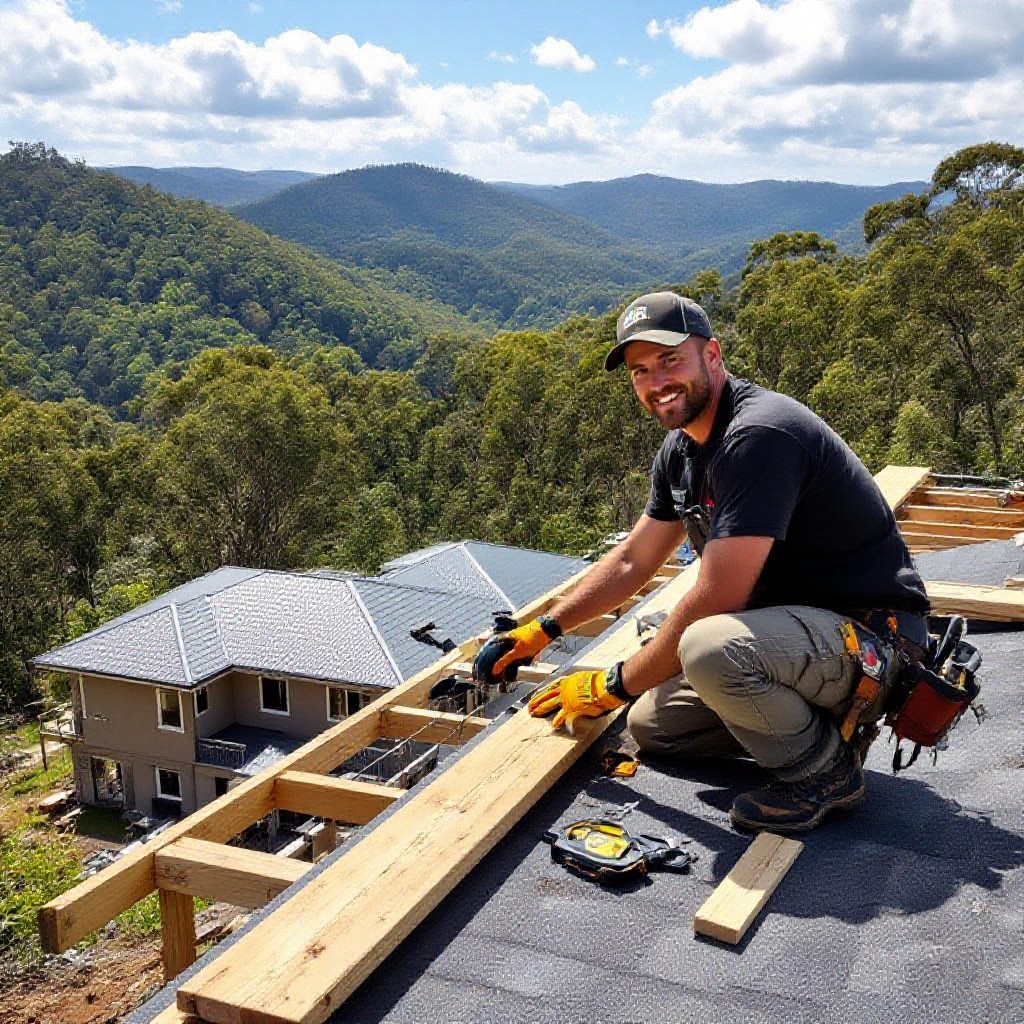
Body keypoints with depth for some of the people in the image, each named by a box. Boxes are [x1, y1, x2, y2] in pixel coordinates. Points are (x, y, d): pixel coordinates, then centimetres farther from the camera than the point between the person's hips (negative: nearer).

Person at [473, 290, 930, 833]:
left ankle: (825, 768, -9)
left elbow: (714, 602, -27)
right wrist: (540, 631, 13)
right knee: (652, 723, 11)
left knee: (709, 648, -37)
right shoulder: (680, 451, 7)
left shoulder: (758, 435, -26)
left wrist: (613, 686, -14)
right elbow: (631, 561, 19)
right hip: (796, 621, 10)